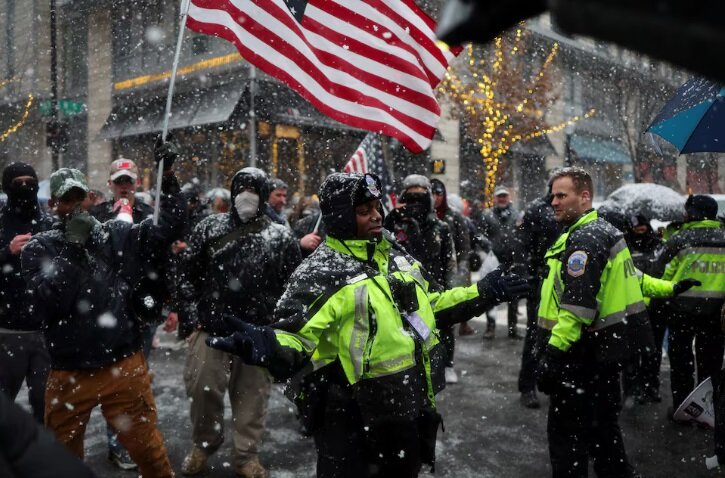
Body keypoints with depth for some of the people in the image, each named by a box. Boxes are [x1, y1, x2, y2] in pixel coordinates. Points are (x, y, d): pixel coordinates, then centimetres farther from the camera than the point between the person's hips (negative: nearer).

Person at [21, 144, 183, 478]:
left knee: (148, 450, 8)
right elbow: (52, 301, -14)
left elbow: (169, 225, -7)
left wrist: (167, 175, -15)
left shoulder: (118, 235, 2)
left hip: (123, 366, -1)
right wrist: (72, 247, -15)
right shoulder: (39, 248, 0)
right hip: (68, 374, 1)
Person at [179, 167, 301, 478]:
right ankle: (204, 444, 31)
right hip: (212, 328, 1)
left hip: (259, 333, 0)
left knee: (252, 396, 8)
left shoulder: (281, 237, 2)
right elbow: (189, 271, 8)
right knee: (202, 389, 4)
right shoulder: (209, 228, 4)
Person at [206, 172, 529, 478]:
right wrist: (270, 346, -48)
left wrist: (484, 293, 19)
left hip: (411, 411, 7)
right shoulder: (321, 274, -17)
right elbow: (298, 336, -26)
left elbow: (432, 306, 19)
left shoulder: (397, 257, 7)